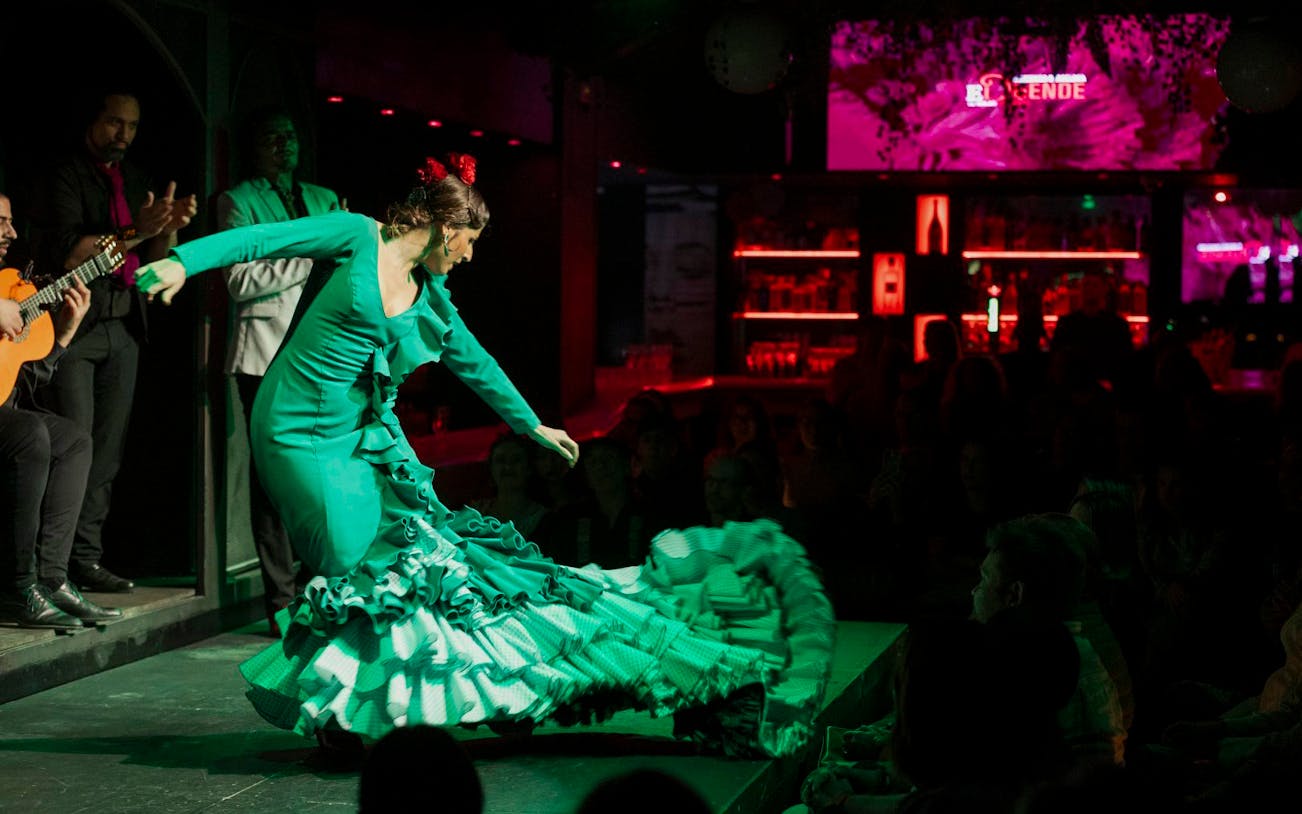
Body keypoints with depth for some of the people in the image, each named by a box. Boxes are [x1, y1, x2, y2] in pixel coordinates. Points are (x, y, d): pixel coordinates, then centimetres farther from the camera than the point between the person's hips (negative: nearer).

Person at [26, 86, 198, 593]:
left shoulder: (136, 182, 17)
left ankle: (86, 559, 7)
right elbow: (65, 253, -17)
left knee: (107, 454, 4)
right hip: (73, 326, -7)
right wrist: (134, 231, -23)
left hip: (124, 327, 7)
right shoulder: (64, 178, -4)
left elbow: (154, 261, 15)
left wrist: (170, 228, -5)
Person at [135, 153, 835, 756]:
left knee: (428, 550, 1)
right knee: (364, 569, -13)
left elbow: (476, 364, 24)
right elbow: (265, 238, -11)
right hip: (303, 435, -7)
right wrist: (184, 261, -23)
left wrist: (532, 425, 34)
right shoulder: (358, 239, -6)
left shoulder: (431, 301, 11)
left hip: (371, 440, 7)